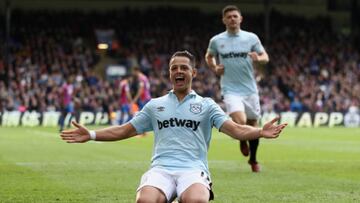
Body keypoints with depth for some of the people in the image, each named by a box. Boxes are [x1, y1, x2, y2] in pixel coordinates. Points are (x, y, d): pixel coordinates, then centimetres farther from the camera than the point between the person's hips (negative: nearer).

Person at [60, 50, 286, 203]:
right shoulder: (155, 105, 22)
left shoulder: (206, 105, 15)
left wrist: (260, 131, -17)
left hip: (193, 169, -1)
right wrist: (91, 135, 12)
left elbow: (235, 129, 3)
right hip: (161, 169, 1)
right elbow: (125, 130, 24)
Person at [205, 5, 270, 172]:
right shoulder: (216, 40, 2)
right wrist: (214, 68, 0)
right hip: (231, 89, -2)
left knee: (253, 124, 9)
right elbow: (209, 56, 20)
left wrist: (258, 58, -18)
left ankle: (253, 159, 31)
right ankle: (242, 140, 13)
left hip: (250, 88, 2)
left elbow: (265, 57, 6)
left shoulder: (251, 38, 1)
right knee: (240, 122, -23)